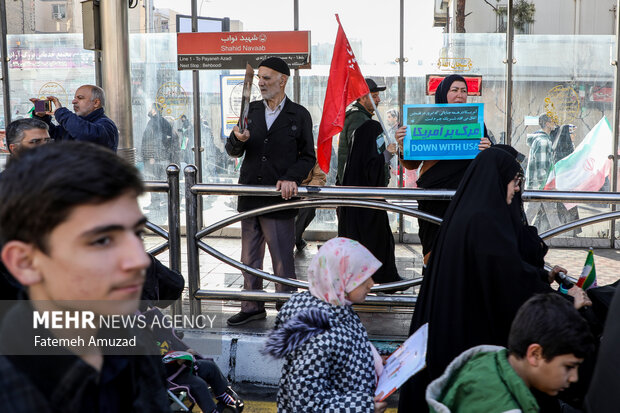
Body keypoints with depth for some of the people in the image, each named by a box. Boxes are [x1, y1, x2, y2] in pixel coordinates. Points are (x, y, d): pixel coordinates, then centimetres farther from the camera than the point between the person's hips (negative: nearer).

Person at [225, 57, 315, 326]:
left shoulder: (299, 115, 1)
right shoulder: (251, 110, 11)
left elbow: (308, 157, 2)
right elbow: (233, 152, 11)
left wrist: (291, 177, -15)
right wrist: (237, 139, -12)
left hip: (279, 199, -5)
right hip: (250, 196, 5)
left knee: (282, 259, 0)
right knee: (249, 257, 12)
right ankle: (252, 307, 25)